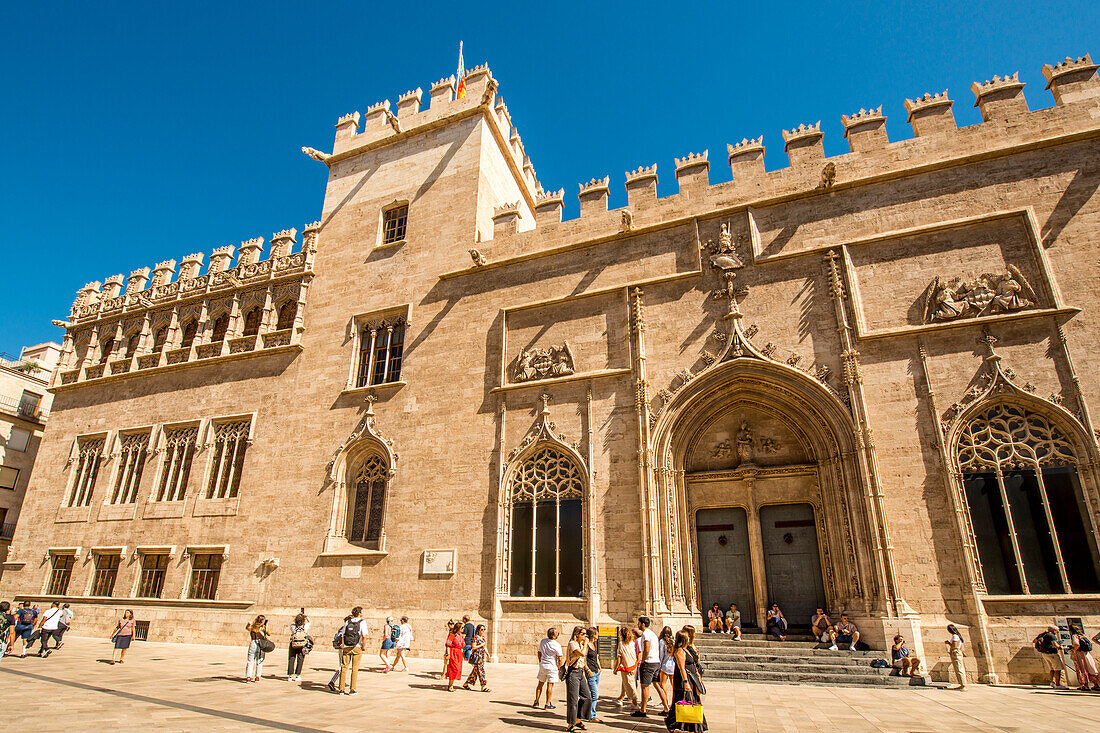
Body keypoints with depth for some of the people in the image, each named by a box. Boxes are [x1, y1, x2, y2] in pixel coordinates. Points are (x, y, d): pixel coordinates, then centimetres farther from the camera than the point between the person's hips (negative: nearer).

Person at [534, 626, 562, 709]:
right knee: (550, 685, 4)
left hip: (542, 665, 5)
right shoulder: (557, 645, -16)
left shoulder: (542, 641, 1)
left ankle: (536, 702, 22)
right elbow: (560, 659, -12)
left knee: (540, 684, 17)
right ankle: (548, 704, 7)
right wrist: (558, 667, 4)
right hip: (552, 666, -5)